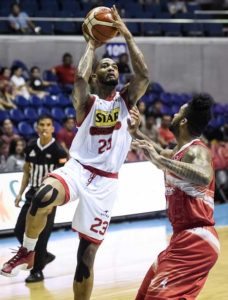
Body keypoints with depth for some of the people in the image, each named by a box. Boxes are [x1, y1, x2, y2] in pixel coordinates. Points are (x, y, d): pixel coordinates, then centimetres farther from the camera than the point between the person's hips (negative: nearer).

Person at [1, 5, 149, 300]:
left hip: (105, 180, 2)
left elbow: (143, 75, -10)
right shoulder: (87, 102, 2)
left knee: (87, 253, 2)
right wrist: (92, 45, -6)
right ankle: (27, 251, -8)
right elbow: (80, 77, -20)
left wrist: (127, 36, -11)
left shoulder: (126, 99, 8)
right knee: (42, 199, -35)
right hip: (78, 168, -2)